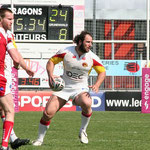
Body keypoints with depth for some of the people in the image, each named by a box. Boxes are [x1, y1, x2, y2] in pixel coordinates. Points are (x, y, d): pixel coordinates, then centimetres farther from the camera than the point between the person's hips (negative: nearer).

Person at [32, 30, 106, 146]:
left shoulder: (92, 57, -5)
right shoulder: (66, 52, -8)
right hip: (63, 87, 0)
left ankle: (83, 132, -11)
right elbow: (51, 61, 3)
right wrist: (50, 75, -15)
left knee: (87, 103, -35)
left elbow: (102, 72, 5)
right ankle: (40, 139, 11)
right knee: (48, 112, -13)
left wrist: (97, 85, -13)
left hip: (81, 89, 0)